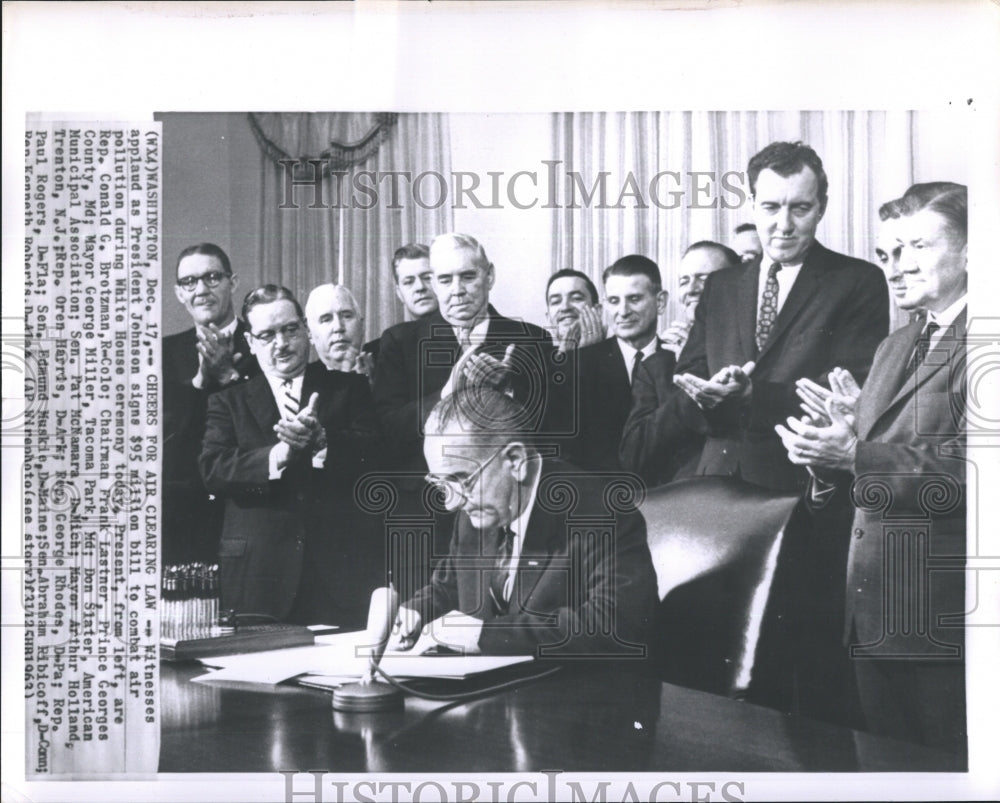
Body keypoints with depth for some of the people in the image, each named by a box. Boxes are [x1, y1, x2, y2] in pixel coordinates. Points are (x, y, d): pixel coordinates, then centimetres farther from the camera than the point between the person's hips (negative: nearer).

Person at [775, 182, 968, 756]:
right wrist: (830, 450, -6)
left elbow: (969, 462, -21)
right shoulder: (894, 348, 19)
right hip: (874, 614, 8)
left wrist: (857, 457, -27)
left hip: (944, 619, -8)